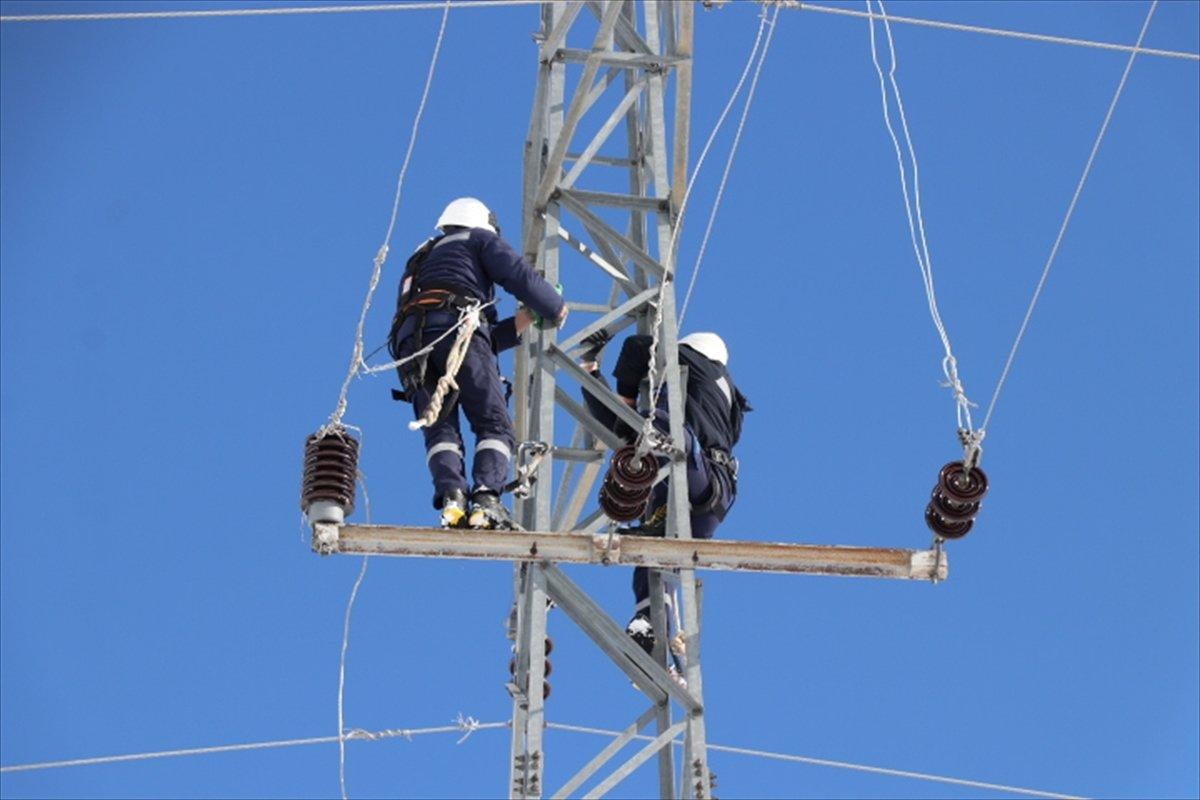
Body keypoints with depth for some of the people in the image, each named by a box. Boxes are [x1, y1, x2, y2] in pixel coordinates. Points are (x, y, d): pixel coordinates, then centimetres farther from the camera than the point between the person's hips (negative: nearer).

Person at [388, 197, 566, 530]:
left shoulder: (419, 262, 43)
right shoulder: (479, 239, 27)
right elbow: (521, 277, 8)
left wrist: (517, 325, 38)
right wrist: (556, 307, 24)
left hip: (410, 340, 5)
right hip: (456, 326, -5)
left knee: (440, 431, 1)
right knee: (494, 425, -5)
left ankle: (450, 497, -24)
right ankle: (486, 500, -26)